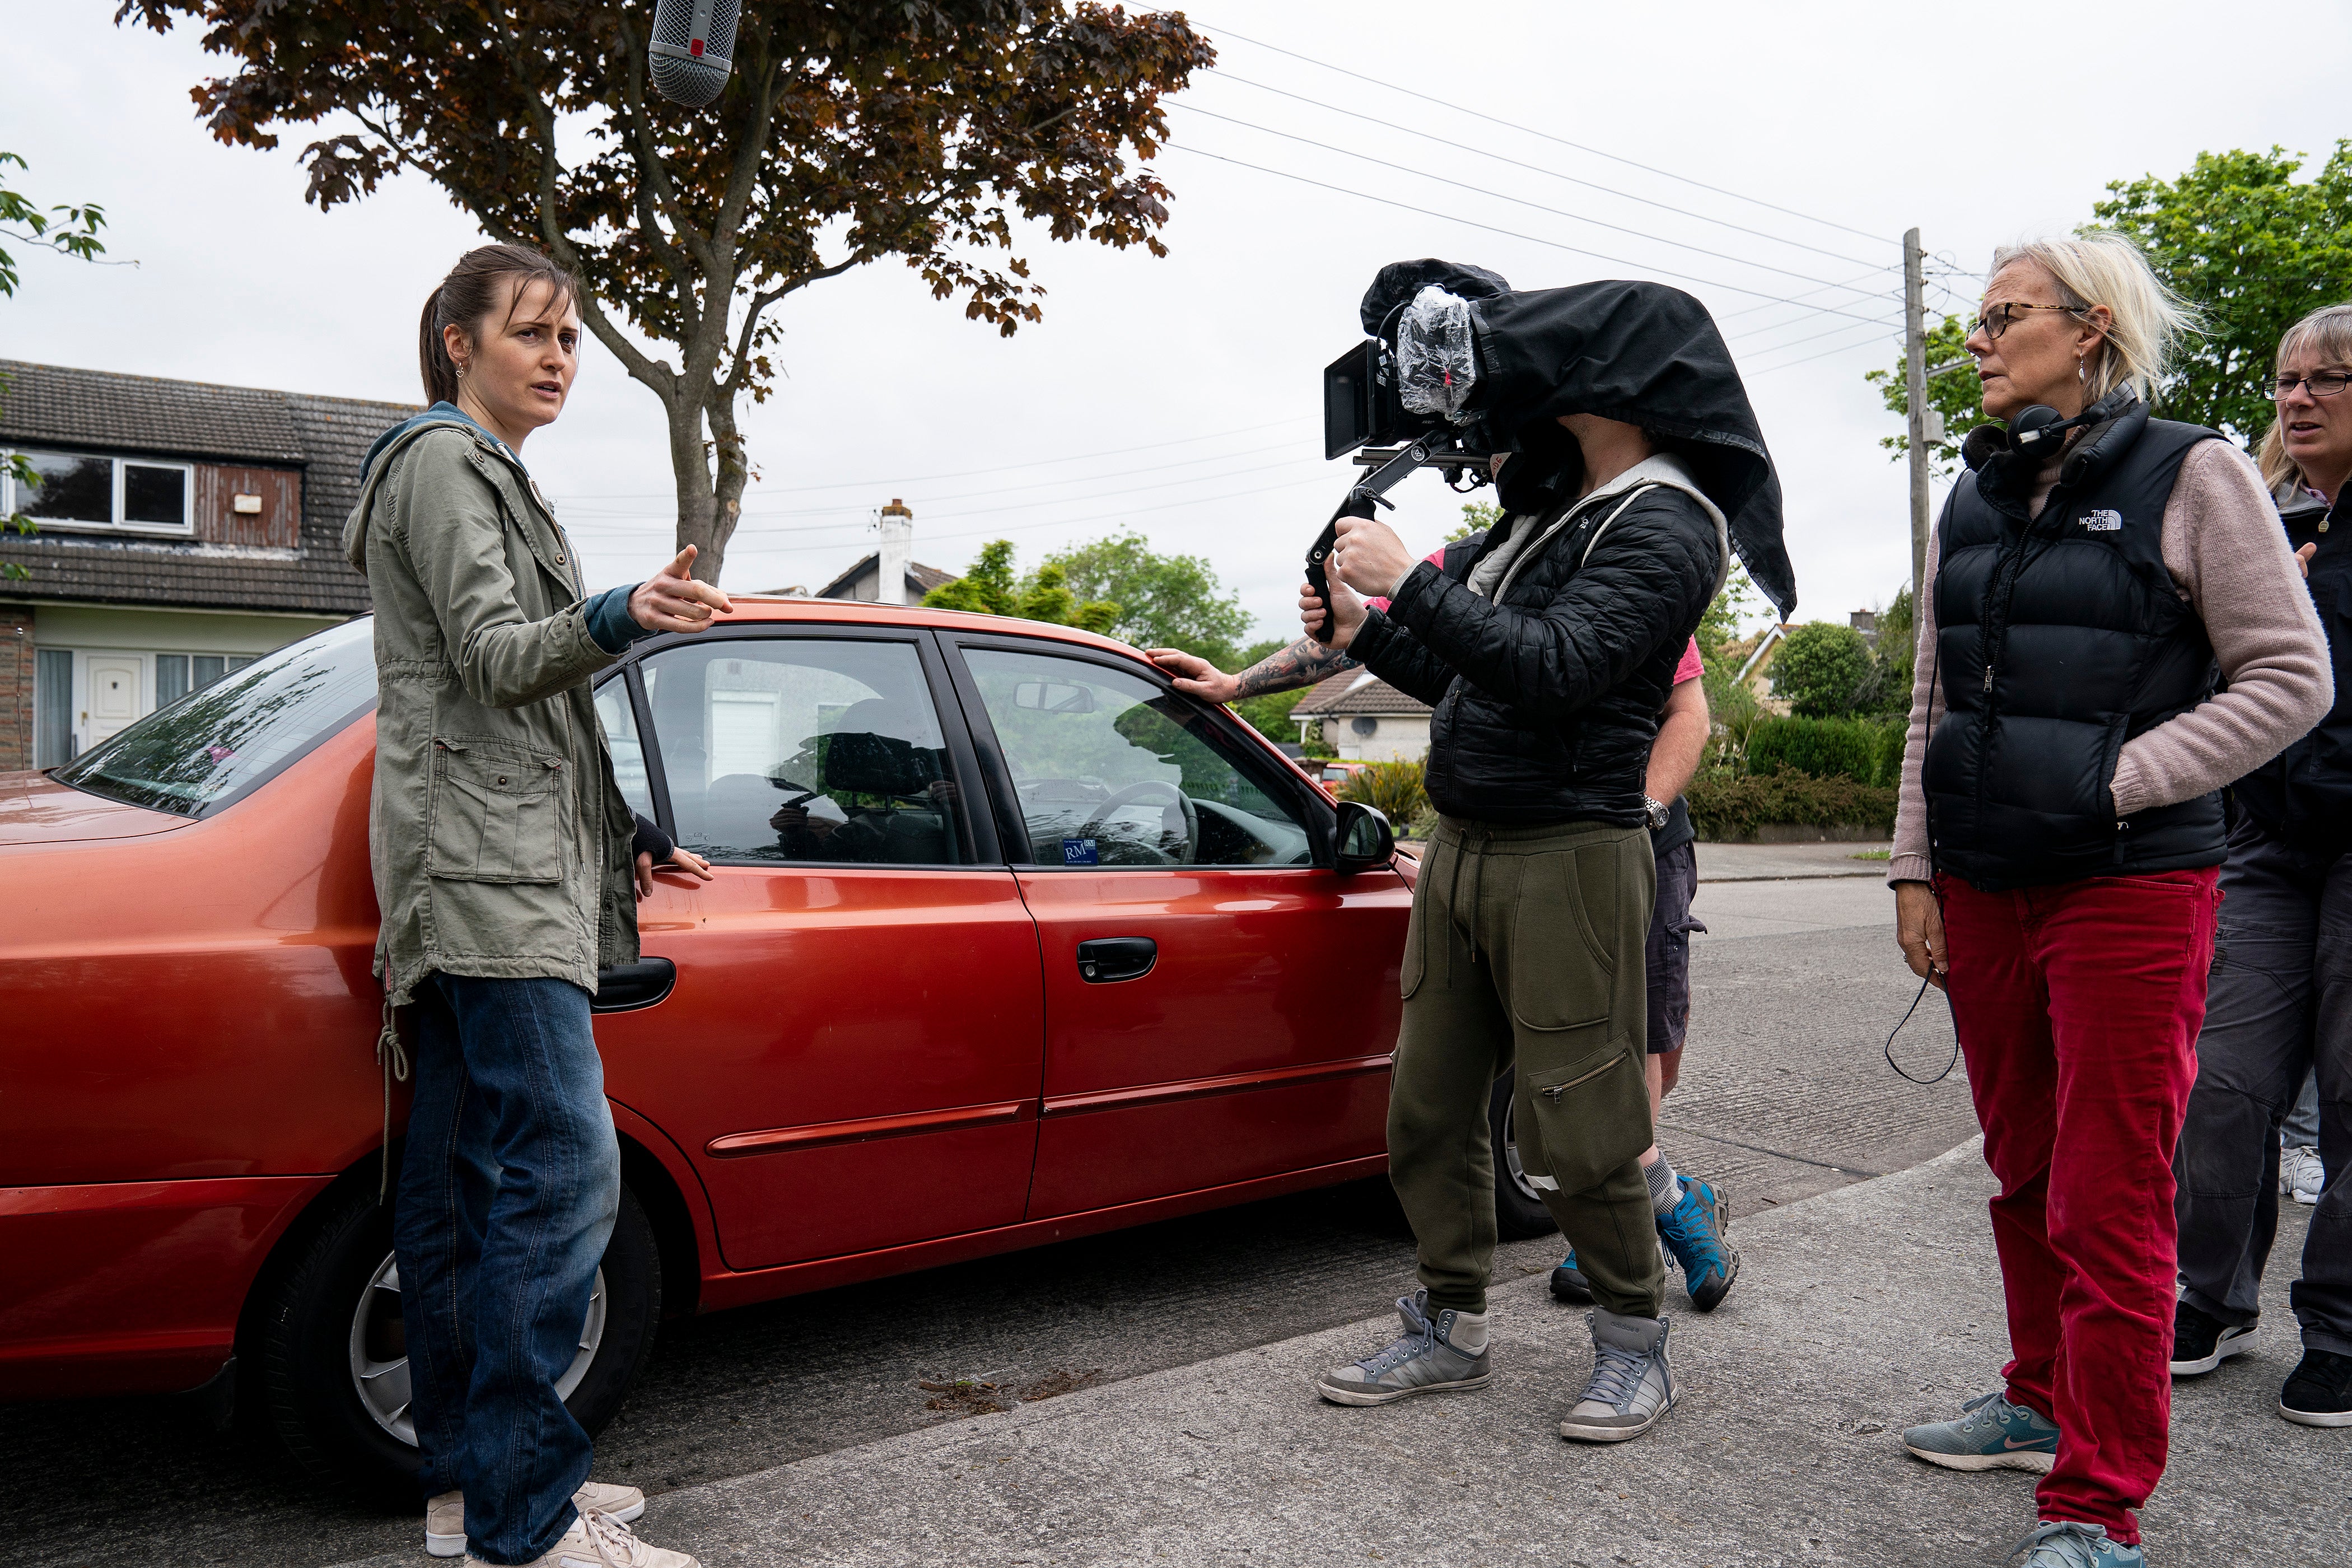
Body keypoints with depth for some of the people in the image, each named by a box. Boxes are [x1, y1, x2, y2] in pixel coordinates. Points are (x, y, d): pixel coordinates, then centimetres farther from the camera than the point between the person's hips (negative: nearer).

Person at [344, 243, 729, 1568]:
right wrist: (616, 618, -35)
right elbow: (492, 656, -15)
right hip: (490, 874, -10)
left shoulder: (488, 476, 28)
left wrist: (615, 847, 28)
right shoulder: (443, 461, -2)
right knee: (566, 1174, -14)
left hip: (503, 871, 10)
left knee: (468, 1185, 9)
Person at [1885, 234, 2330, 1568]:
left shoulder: (2191, 474, -2)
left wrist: (2118, 782, -13)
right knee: (2025, 1172, 14)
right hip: (1983, 888, 5)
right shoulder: (1975, 503, 14)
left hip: (2130, 887, -5)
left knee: (2110, 1200, -2)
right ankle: (2045, 1401, 32)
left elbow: (2291, 679, -5)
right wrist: (1916, 868, 10)